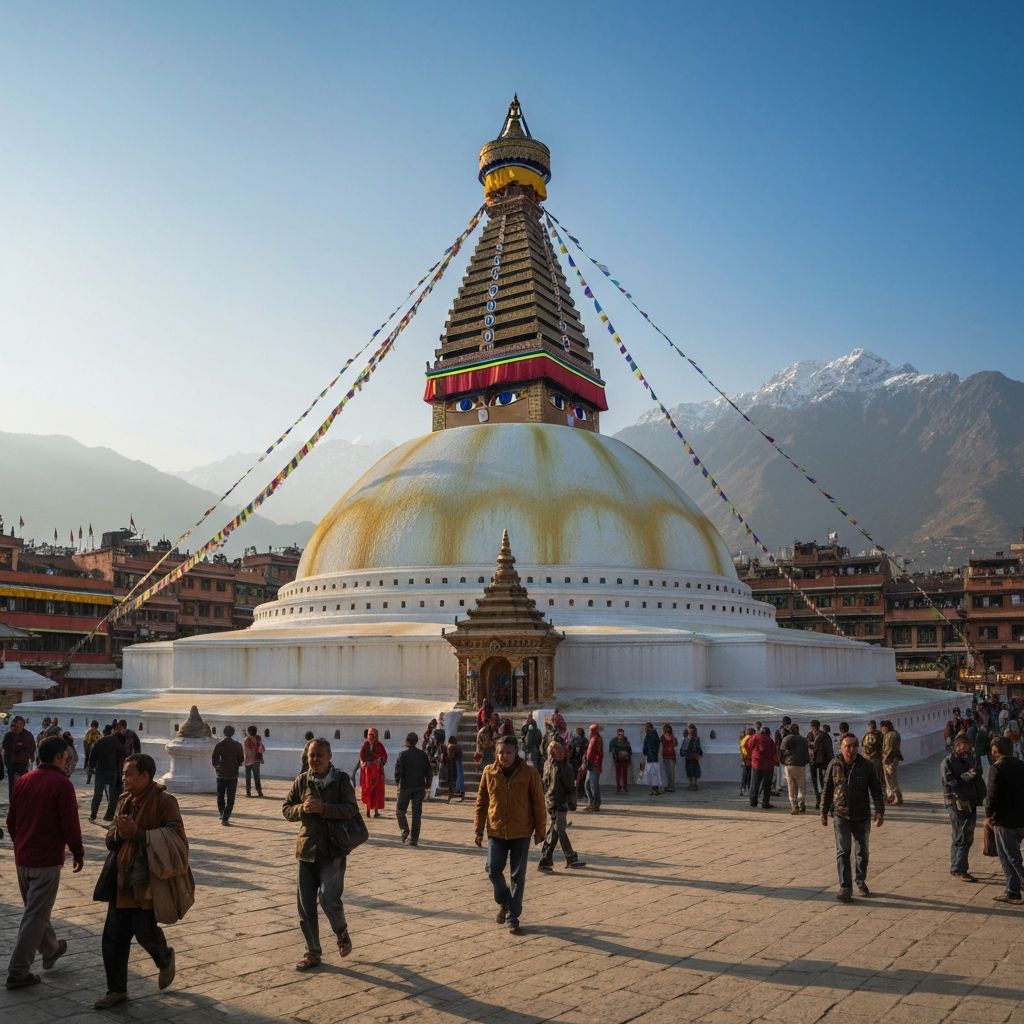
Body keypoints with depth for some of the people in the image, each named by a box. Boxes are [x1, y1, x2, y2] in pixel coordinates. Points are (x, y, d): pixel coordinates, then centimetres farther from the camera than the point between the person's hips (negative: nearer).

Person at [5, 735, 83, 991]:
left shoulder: (23, 781, 5)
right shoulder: (61, 784, -16)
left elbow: (11, 820, 12)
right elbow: (70, 824, -16)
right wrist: (78, 853, -3)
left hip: (22, 858, 8)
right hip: (47, 859, -8)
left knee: (36, 909, 22)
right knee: (35, 915, 1)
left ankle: (50, 950, 41)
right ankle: (18, 972, 3)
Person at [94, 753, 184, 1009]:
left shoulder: (164, 801, -14)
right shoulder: (124, 800, 7)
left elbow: (176, 837, -21)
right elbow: (111, 838, 15)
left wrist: (138, 833, -26)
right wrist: (118, 832, -10)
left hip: (148, 884, -7)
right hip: (121, 882, 7)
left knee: (145, 932, -1)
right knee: (113, 938, 8)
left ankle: (165, 960, 32)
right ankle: (116, 990, 24)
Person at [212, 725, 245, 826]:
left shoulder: (219, 745, -4)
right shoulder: (237, 745, -4)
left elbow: (214, 759, -4)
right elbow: (241, 760, 0)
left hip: (221, 774, 1)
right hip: (233, 774, -1)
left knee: (220, 797, 17)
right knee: (230, 798, 3)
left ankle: (223, 816, 20)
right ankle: (225, 818, -6)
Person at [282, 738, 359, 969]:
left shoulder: (341, 780, -5)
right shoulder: (302, 781, 4)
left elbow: (351, 809, -14)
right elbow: (286, 809, 7)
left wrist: (323, 808, -24)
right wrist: (302, 809, -14)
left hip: (333, 850, -4)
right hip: (307, 850, 4)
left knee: (329, 899, -12)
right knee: (306, 906, 8)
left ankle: (342, 933, 19)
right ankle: (313, 954, 24)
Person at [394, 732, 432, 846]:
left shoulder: (402, 755, -9)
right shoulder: (423, 755, 2)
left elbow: (398, 771, -12)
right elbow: (429, 772, 4)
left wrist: (397, 781, 6)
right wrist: (427, 784, 17)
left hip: (405, 787, -3)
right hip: (419, 787, 3)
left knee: (400, 810, 13)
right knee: (417, 813, 7)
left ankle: (405, 831, -6)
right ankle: (414, 839, 5)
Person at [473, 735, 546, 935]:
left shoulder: (529, 772, -8)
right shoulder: (489, 772, -2)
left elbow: (538, 803, -2)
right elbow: (481, 802, 4)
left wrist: (540, 830, -1)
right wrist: (478, 829, 3)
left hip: (521, 833, -1)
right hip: (496, 831, 2)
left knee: (518, 876, 6)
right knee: (493, 871, -2)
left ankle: (513, 916, 20)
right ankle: (504, 901, 28)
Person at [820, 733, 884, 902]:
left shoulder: (866, 766, -6)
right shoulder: (834, 765, -5)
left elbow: (876, 790, -2)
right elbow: (827, 790, 3)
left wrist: (879, 811, -13)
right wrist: (823, 812, 6)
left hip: (862, 816, 1)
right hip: (841, 815, -1)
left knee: (862, 851, 14)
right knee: (843, 851, -8)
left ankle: (861, 882, 34)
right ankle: (845, 888, -5)